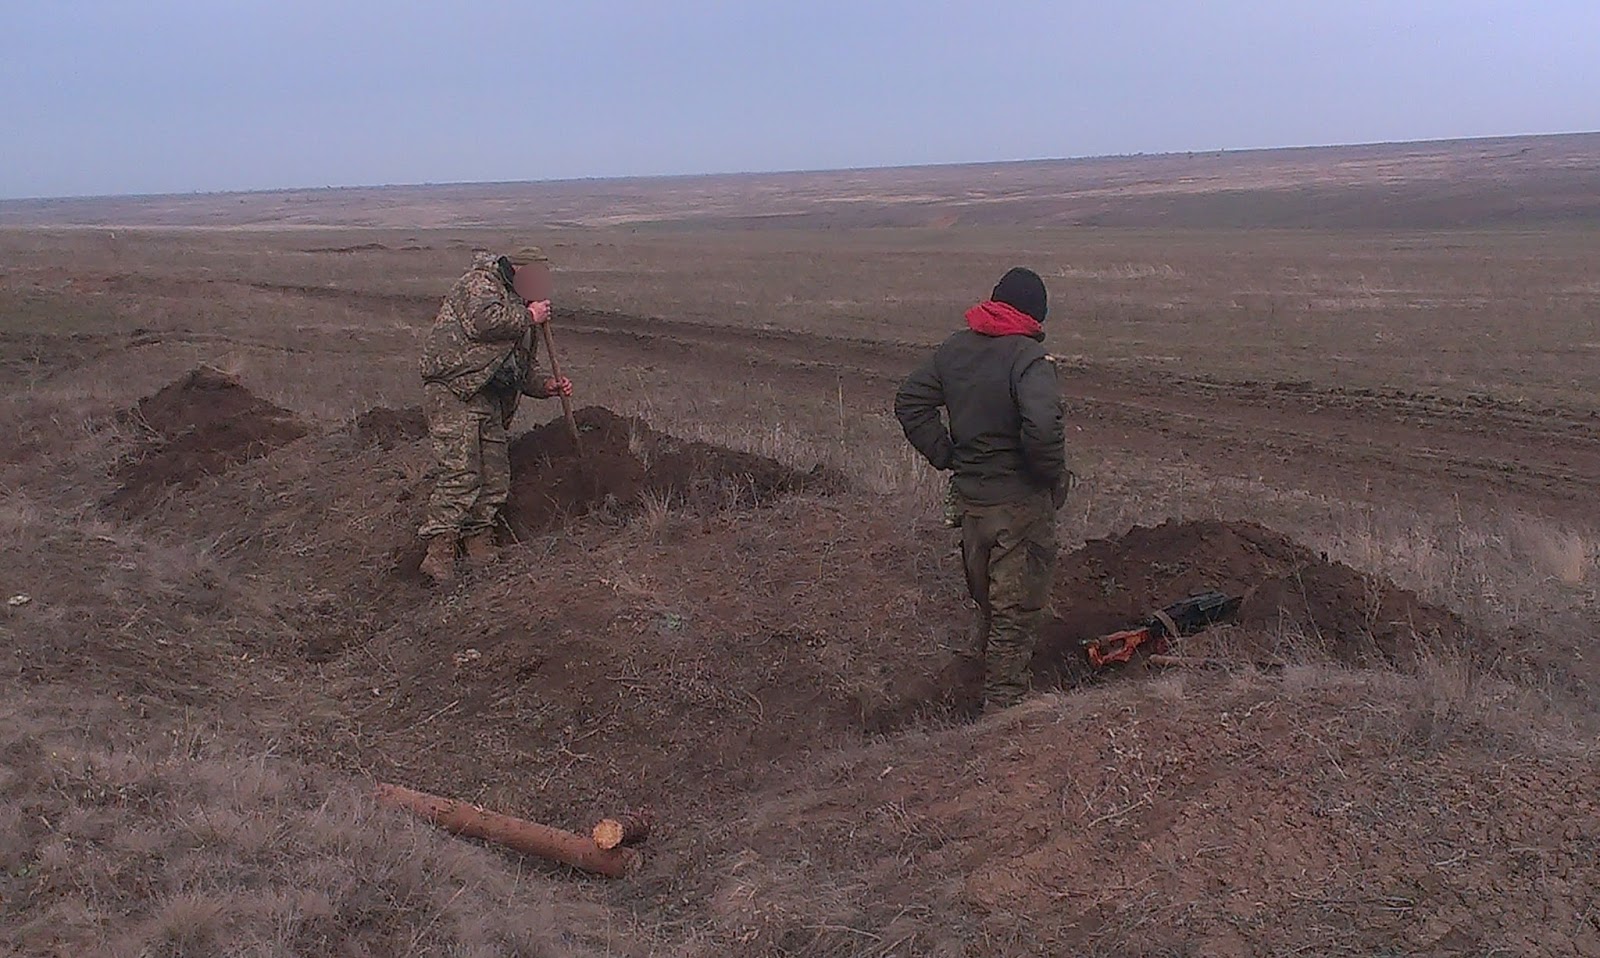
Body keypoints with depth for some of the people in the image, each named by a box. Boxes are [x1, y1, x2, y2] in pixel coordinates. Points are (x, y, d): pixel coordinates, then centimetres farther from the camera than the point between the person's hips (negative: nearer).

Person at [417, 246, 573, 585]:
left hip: (490, 401, 9)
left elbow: (525, 369, 31)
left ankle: (479, 545, 18)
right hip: (453, 392, -9)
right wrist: (527, 317, -7)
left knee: (496, 478, 7)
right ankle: (439, 554, -19)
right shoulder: (480, 281, 1)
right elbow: (482, 320, -20)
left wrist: (547, 385, 10)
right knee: (459, 473, -18)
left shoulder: (520, 317, 28)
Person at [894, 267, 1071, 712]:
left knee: (987, 599, 25)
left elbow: (910, 401, 9)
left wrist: (945, 456, 9)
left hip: (969, 496, 7)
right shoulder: (1029, 358, -20)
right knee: (1016, 609, 6)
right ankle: (1003, 702, 12)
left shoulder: (955, 349, 2)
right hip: (1021, 501, -7)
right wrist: (1054, 475, -17)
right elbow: (1042, 426, -35)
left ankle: (990, 673, 43)